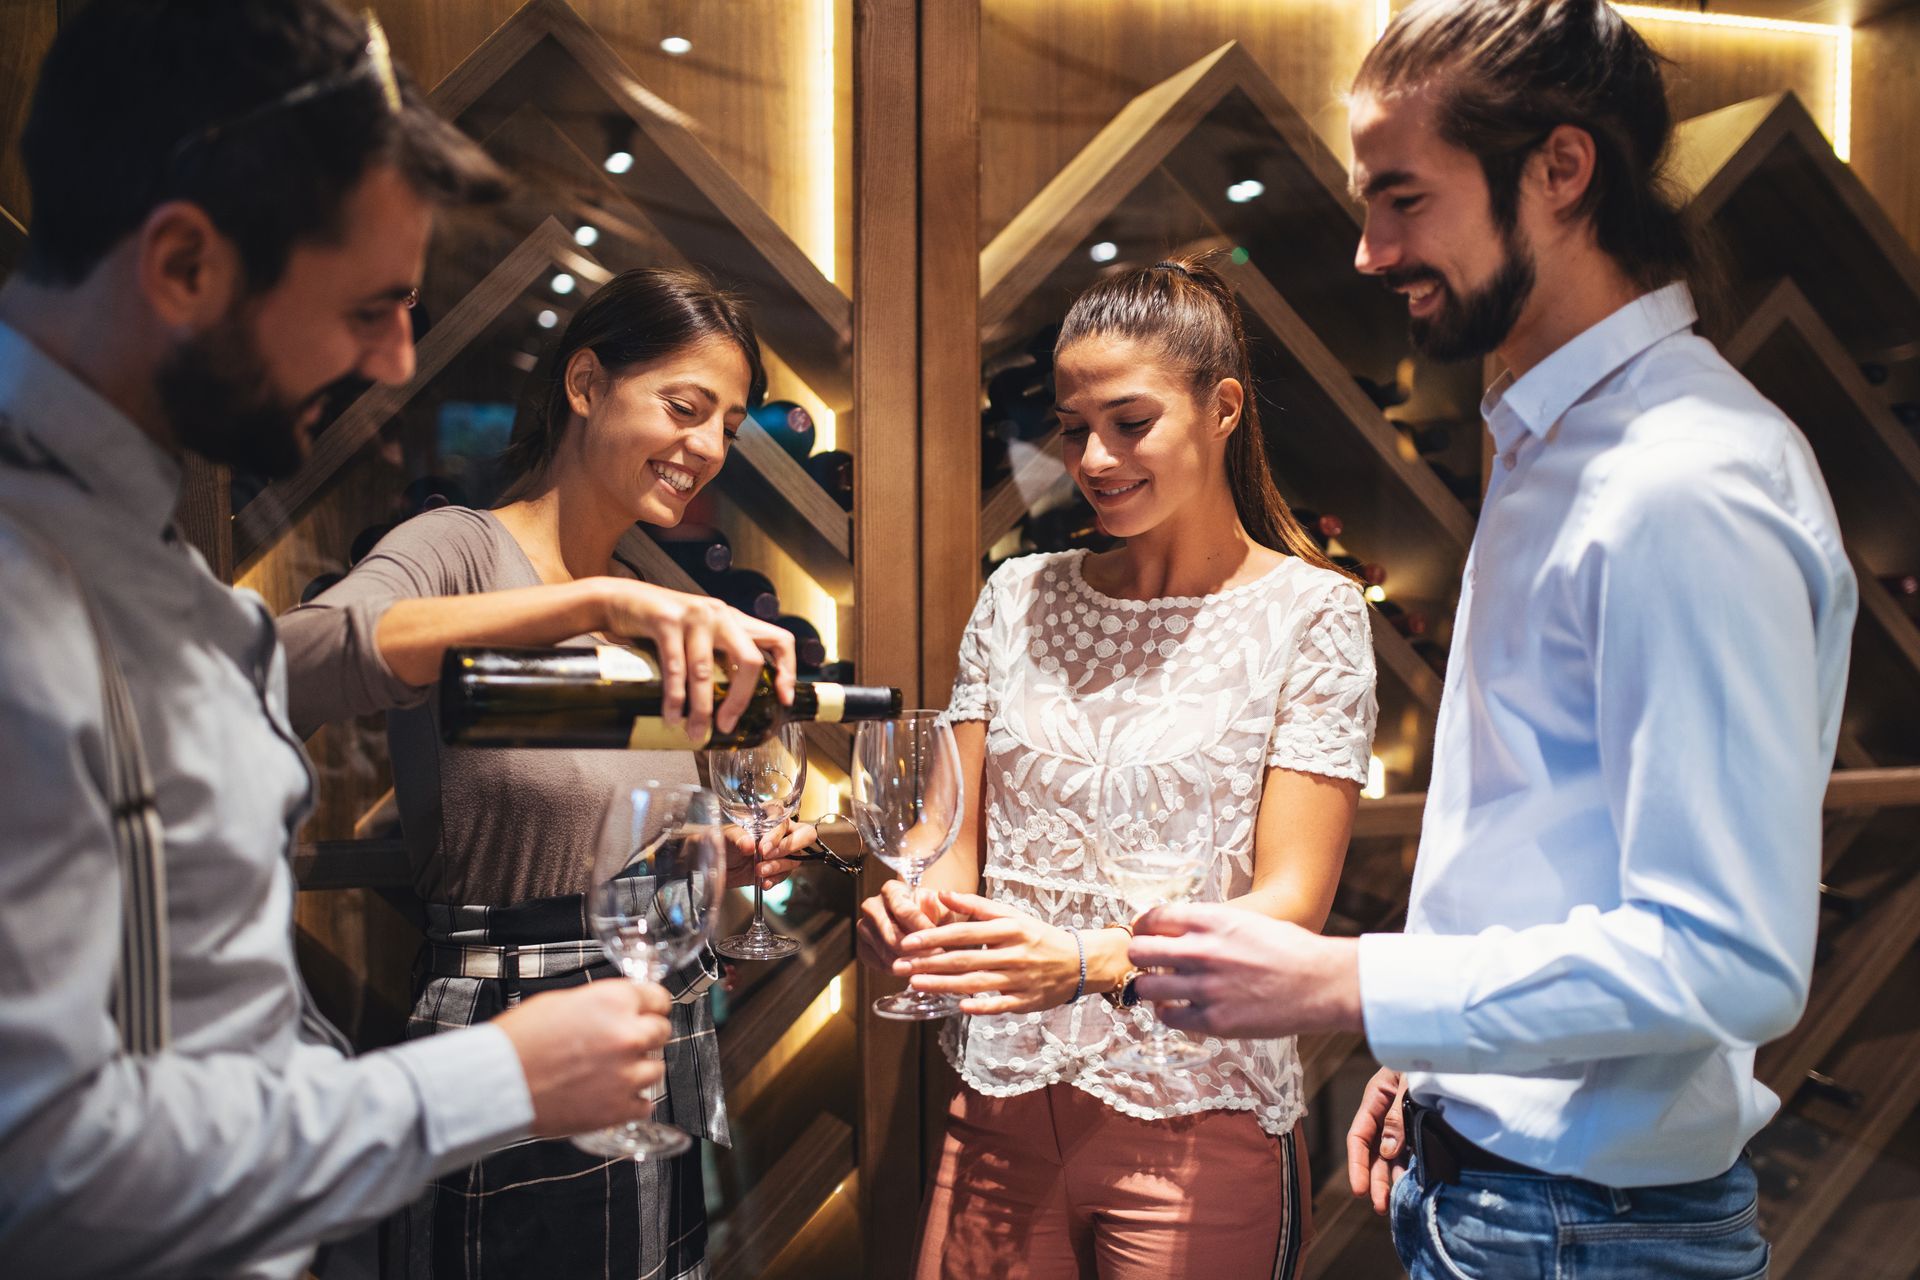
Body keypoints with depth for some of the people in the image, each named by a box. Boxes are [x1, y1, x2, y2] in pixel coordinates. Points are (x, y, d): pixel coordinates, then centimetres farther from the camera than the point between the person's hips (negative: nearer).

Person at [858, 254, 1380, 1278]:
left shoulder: (1309, 613, -6)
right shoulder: (1018, 597, 5)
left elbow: (1290, 905, -12)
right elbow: (959, 847, 6)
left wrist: (1086, 962, -28)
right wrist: (910, 908, -16)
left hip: (1198, 1127, -3)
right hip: (1000, 1110, 3)